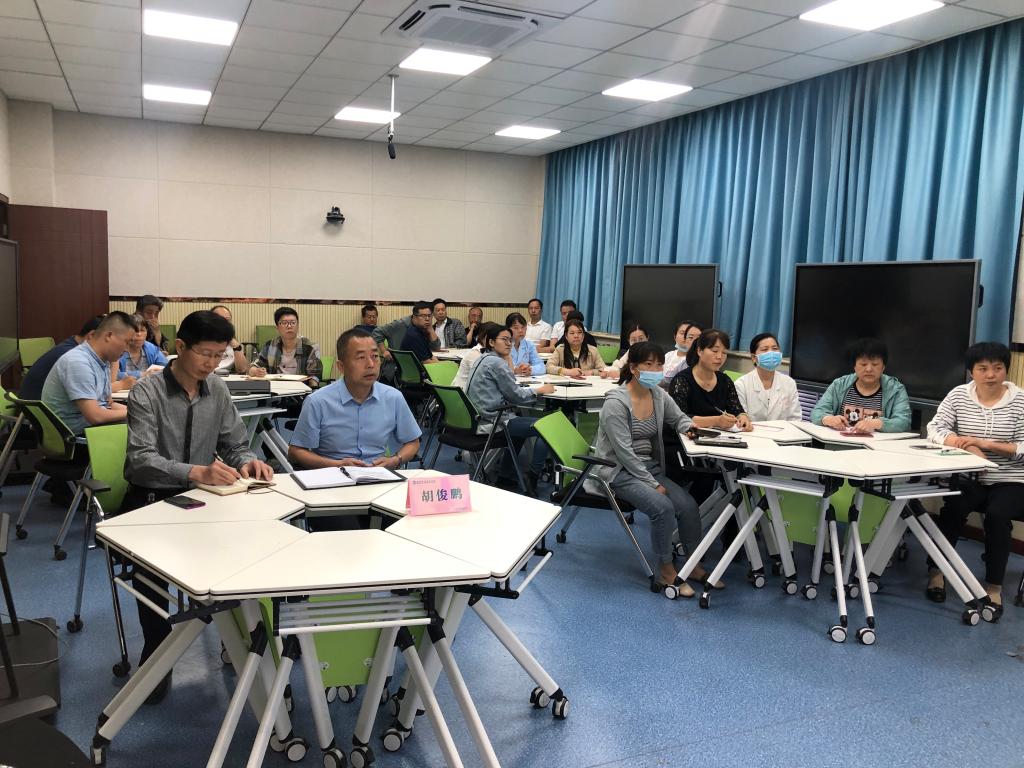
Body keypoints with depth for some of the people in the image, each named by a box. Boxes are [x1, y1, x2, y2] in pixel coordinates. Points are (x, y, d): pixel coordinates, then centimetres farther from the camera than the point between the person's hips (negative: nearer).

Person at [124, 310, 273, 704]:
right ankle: (156, 651, -11)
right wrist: (196, 472, -40)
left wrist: (248, 462, -15)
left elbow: (236, 445, 11)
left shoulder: (218, 390, 4)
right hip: (151, 499, -4)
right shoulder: (146, 393, -11)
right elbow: (141, 460, -23)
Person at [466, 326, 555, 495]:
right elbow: (516, 395, -11)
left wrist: (507, 357, 13)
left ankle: (505, 473, 31)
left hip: (478, 417, 10)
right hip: (492, 422, -10)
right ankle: (532, 477, -2)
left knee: (521, 421, 34)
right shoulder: (497, 363, -15)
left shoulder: (484, 359, 14)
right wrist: (540, 390, 2)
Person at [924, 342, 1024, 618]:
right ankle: (936, 570, -9)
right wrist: (967, 446, -22)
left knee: (997, 514, -29)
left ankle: (994, 586, -14)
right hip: (969, 479, 1)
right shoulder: (959, 395, 2)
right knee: (954, 508, -27)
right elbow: (935, 429, -6)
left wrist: (987, 444, -22)